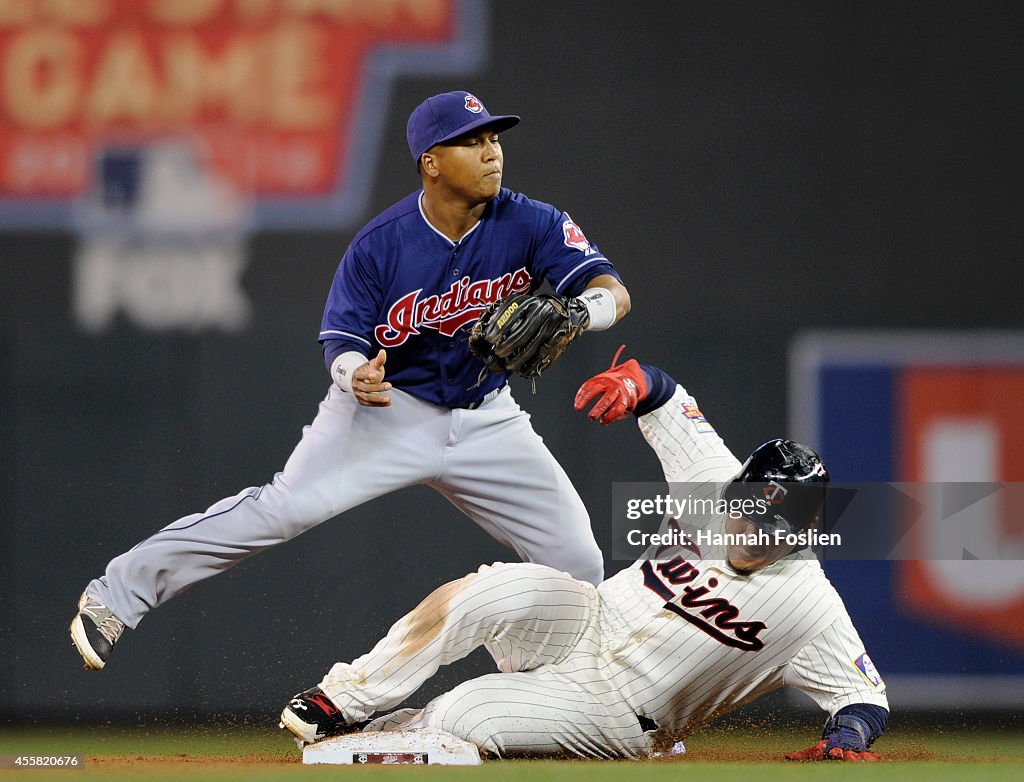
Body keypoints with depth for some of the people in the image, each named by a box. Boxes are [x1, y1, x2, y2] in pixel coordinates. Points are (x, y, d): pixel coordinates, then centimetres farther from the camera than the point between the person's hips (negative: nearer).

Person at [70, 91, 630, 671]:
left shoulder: (531, 225, -14)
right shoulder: (380, 245, -18)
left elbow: (613, 292, -23)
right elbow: (342, 341, -12)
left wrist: (575, 312, -47)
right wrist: (354, 373, -37)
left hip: (484, 420, 3)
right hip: (388, 407, -3)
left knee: (577, 559, -3)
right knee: (283, 508, -21)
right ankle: (117, 596, -15)